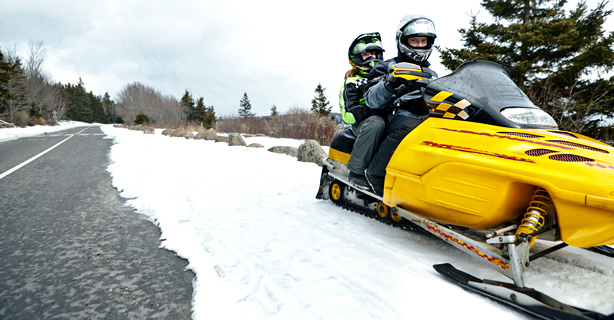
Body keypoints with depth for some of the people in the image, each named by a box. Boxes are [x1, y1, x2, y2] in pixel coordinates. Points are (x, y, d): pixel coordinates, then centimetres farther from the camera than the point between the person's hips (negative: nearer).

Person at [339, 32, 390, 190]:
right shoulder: (352, 82, 9)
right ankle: (356, 171, -36)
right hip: (363, 122, -4)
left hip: (390, 118, 5)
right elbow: (350, 113, -6)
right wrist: (374, 109, -22)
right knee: (376, 123, -41)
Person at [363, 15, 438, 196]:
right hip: (398, 118, -5)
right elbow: (372, 101, 0)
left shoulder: (431, 75, 30)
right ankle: (374, 175, -34)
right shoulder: (389, 68, 13)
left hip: (428, 119, 5)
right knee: (408, 127, -41)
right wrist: (388, 83, -18)